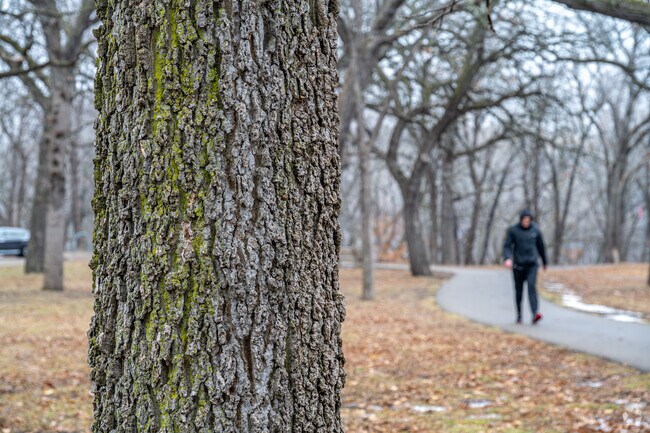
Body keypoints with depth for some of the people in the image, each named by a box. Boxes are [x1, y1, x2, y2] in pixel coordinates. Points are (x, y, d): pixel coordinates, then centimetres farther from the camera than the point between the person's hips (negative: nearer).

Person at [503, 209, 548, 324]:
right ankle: (519, 315, 24)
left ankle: (535, 313, -28)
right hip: (518, 265, 0)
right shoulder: (513, 230, -1)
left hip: (532, 264, 0)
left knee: (531, 286, -18)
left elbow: (541, 247, 14)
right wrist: (507, 258, -23)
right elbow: (507, 246, -5)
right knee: (519, 290, 8)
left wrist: (545, 262, 22)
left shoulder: (535, 230, 3)